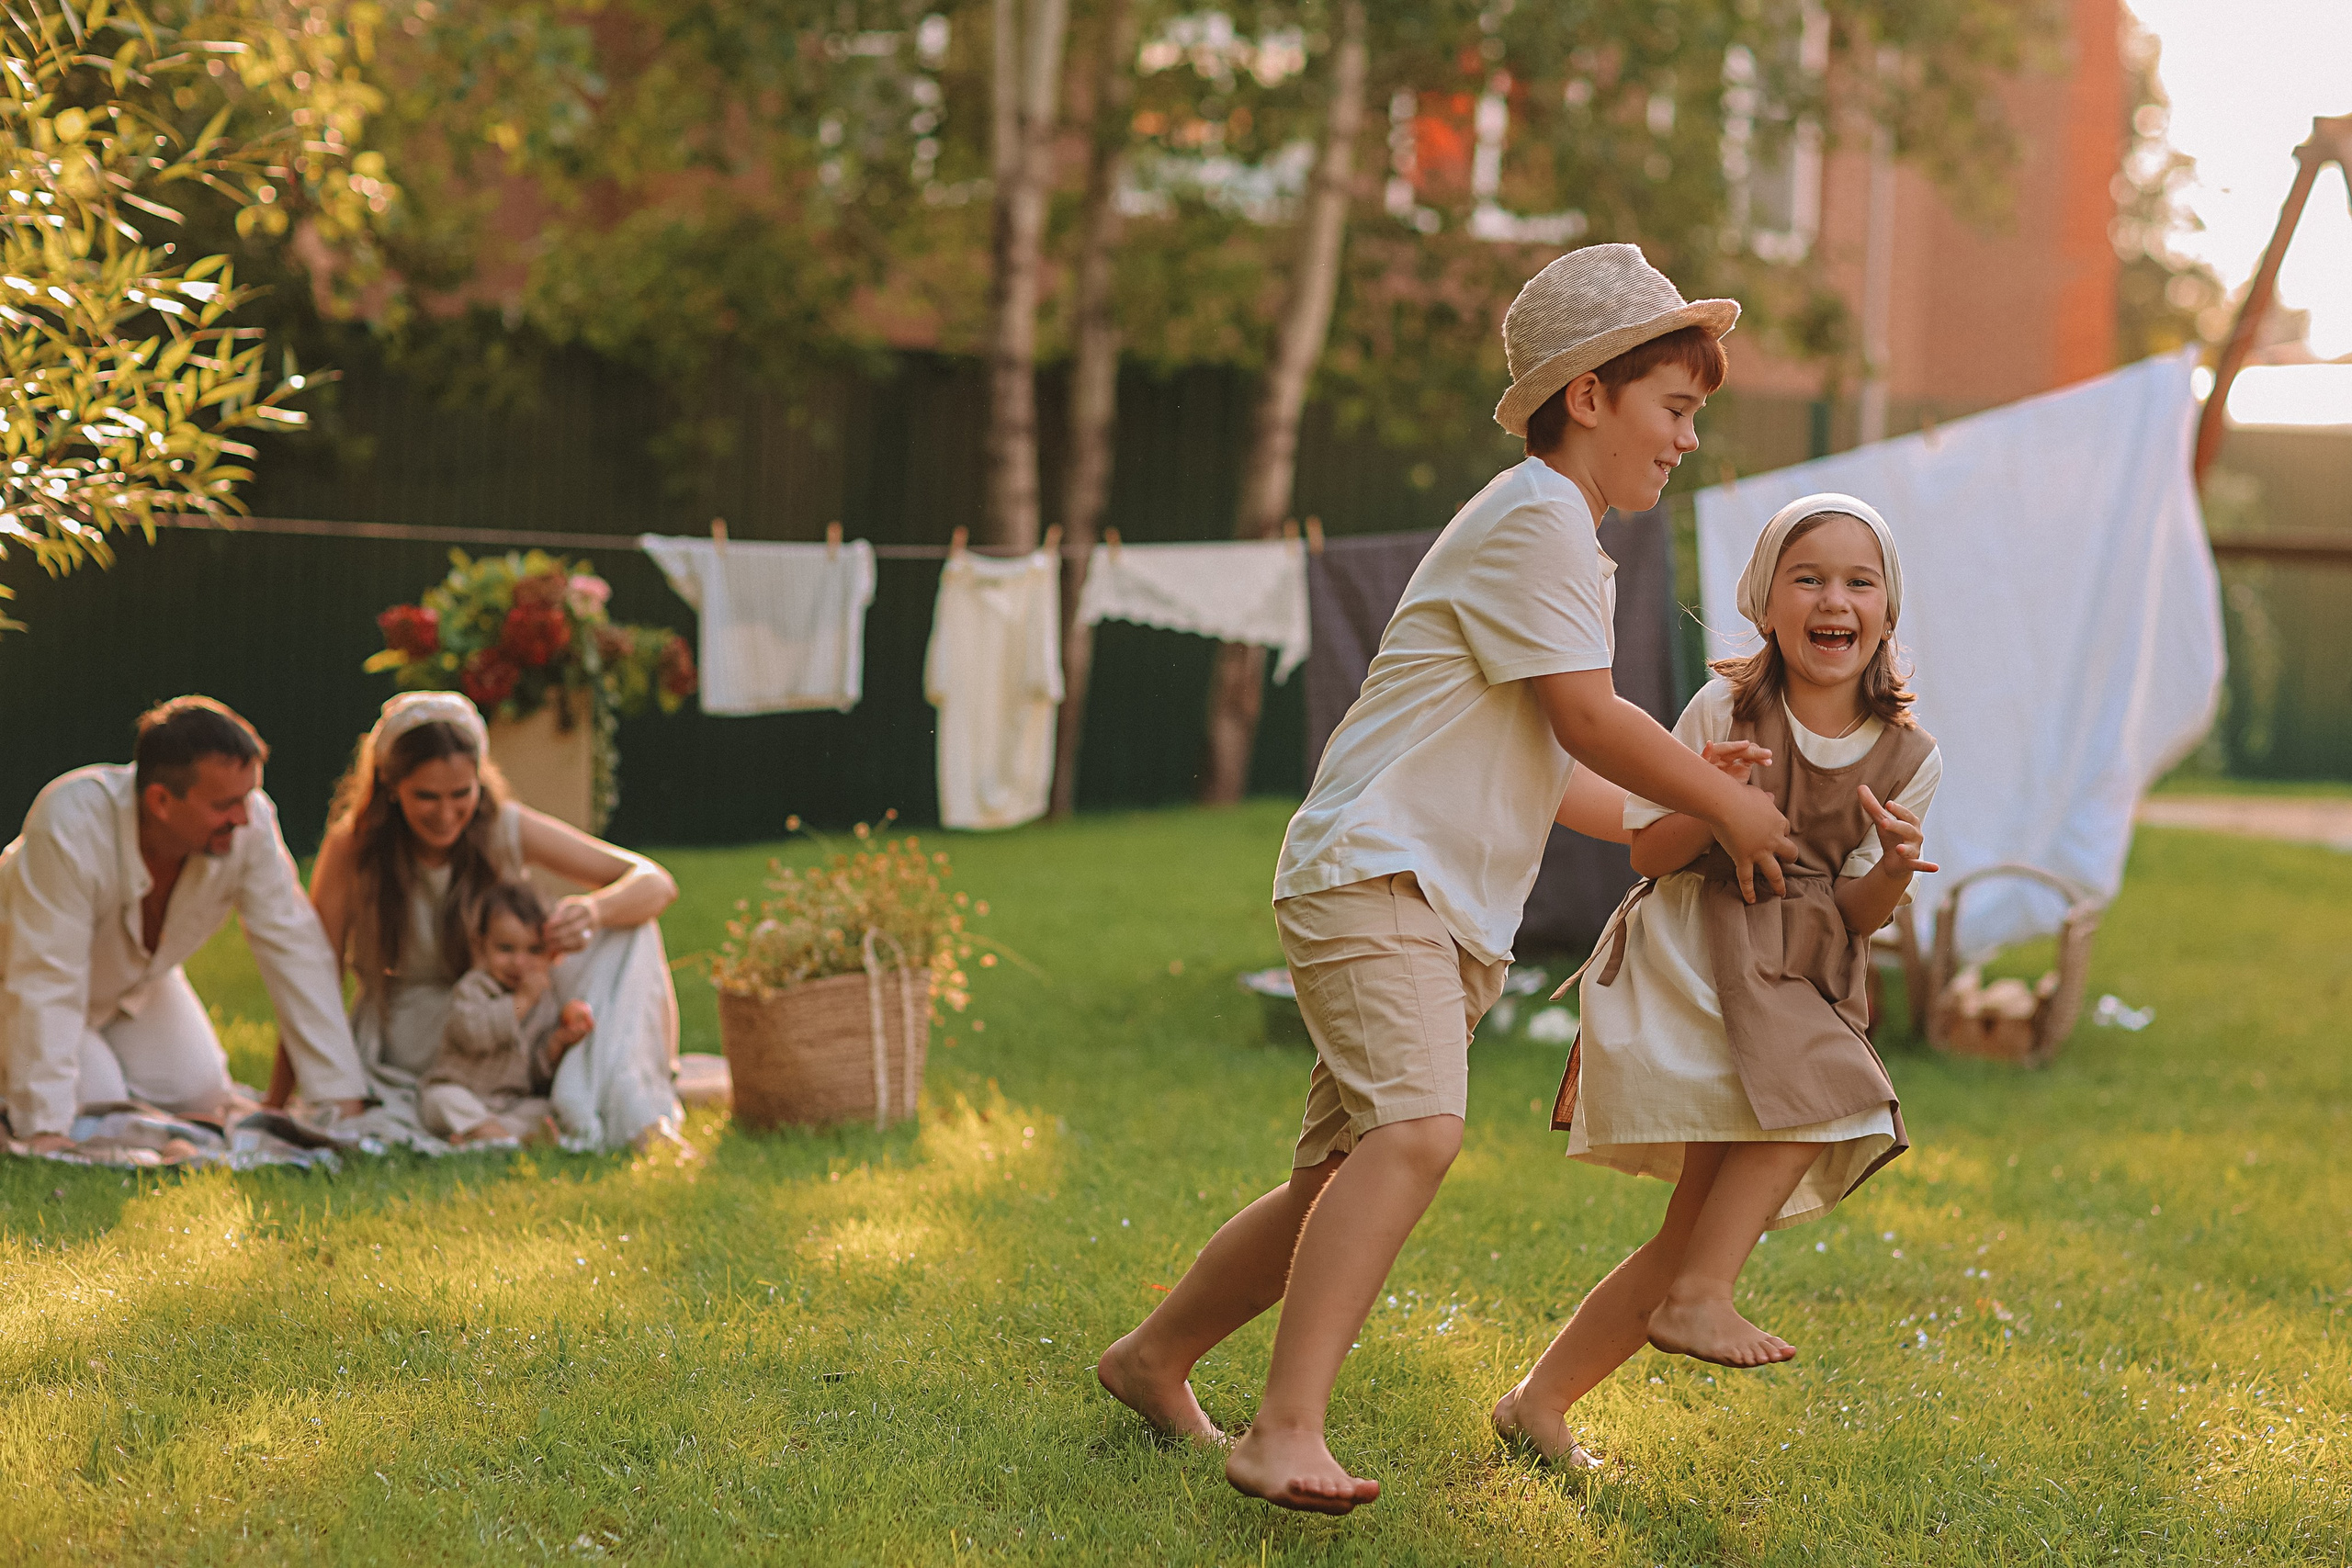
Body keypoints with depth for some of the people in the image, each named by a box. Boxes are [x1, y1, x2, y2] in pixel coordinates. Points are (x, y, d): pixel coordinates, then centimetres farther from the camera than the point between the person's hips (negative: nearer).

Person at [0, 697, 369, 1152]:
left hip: (135, 981, 5)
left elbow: (293, 948, -22)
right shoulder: (71, 826, -41)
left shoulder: (249, 822, -28)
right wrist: (46, 1129, -46)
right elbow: (46, 979, -41)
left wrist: (341, 1097, -25)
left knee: (199, 1096, -8)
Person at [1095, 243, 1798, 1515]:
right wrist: (1726, 807, -1)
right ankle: (1285, 1431, -34)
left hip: (1449, 916, 10)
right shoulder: (1538, 515, -8)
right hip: (1372, 877, -10)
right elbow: (1587, 722, -13)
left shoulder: (1561, 539, 24)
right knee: (1415, 1131, -28)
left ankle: (1153, 1360, 28)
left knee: (1340, 1181, 12)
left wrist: (1674, 826, 27)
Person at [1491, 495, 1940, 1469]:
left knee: (1699, 1228, 3)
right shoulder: (1726, 710, -6)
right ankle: (1699, 1300, -21)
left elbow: (1860, 913, 2)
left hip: (1797, 980, 5)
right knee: (1808, 1091, -31)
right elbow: (1647, 853, -3)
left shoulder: (1908, 756, 2)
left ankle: (1540, 1401, 12)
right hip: (1685, 957, -5)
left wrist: (1894, 868, -20)